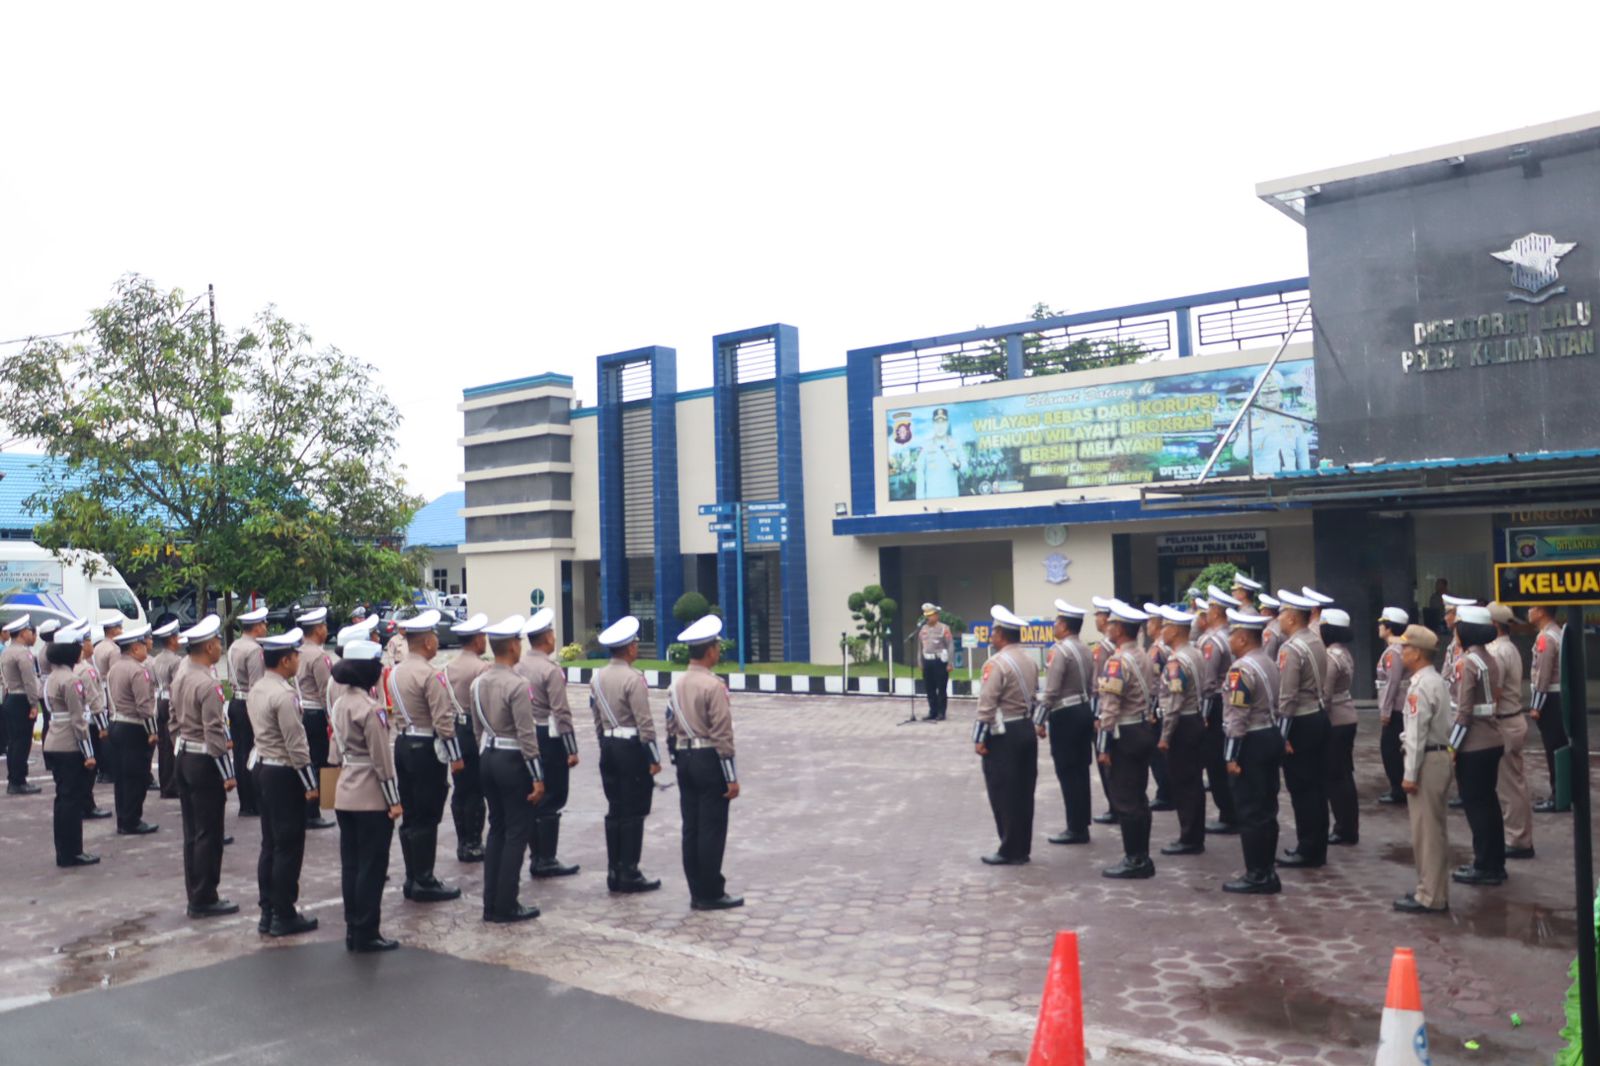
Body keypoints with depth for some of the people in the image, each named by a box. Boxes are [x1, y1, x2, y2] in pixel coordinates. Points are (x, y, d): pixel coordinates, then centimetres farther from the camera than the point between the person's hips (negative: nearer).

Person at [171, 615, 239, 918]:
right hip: (204, 761, -9)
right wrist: (227, 774, -15)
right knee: (208, 834, 0)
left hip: (184, 758, 9)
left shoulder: (180, 675, 7)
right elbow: (214, 732, -20)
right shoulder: (208, 684, -20)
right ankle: (204, 899, 7)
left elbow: (175, 717, 15)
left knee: (192, 832, 14)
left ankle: (196, 896, 21)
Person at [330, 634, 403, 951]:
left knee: (350, 865, 13)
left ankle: (353, 931, 20)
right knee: (372, 868, 1)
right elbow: (382, 760, -17)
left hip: (345, 795, 8)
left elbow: (337, 750, 14)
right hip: (371, 799, -8)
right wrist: (394, 800, -12)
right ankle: (366, 934, 8)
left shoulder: (339, 703, 7)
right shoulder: (371, 709, -19)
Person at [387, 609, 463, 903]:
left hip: (403, 744, 9)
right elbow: (443, 719, -18)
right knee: (427, 818, -1)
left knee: (410, 816, 13)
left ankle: (412, 879, 21)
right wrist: (455, 756, -13)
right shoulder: (429, 674, -17)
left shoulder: (395, 672, 9)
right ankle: (424, 883, 5)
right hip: (426, 749, -9)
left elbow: (396, 711, 14)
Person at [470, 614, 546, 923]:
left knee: (497, 829, 15)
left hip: (488, 759, 8)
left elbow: (478, 727, 13)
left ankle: (491, 903, 19)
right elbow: (526, 735, -19)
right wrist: (537, 778, -16)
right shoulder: (517, 685, -18)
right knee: (517, 833, 2)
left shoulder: (478, 682, 6)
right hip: (513, 761, -8)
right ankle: (506, 906, 5)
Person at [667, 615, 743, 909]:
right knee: (712, 829, 0)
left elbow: (670, 726, 13)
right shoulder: (713, 686, -16)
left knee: (691, 827, 10)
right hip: (709, 760, -8)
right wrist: (732, 777, -13)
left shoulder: (677, 683, 8)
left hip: (684, 759, 8)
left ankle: (697, 893, 18)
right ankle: (711, 894, 5)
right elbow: (722, 735, -17)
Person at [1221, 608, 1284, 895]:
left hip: (1252, 743, -10)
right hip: (1271, 736, 10)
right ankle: (1267, 873, 20)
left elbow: (1237, 717, -21)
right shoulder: (1269, 663, 12)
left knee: (1250, 811, -2)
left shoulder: (1242, 668, -18)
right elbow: (1275, 704, 15)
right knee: (1266, 808, 14)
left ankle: (1257, 876, 3)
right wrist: (1276, 738, 20)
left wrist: (1231, 756, -17)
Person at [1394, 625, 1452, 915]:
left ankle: (1429, 897, 3)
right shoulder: (1436, 681, 13)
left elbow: (1417, 733, -20)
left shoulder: (1421, 686, -17)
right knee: (1434, 828, 15)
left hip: (1426, 761, -10)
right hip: (1439, 756, 10)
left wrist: (1410, 774, -17)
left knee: (1425, 830, -3)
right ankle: (1433, 890, 24)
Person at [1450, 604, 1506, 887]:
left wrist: (1451, 747, -14)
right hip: (1492, 742, 9)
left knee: (1475, 804, 0)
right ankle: (1495, 863, 24)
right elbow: (1491, 700, 15)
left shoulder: (1466, 662, -18)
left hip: (1473, 745, -9)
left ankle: (1485, 867, 7)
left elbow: (1463, 711, -20)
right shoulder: (1490, 660, 10)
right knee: (1488, 802, 15)